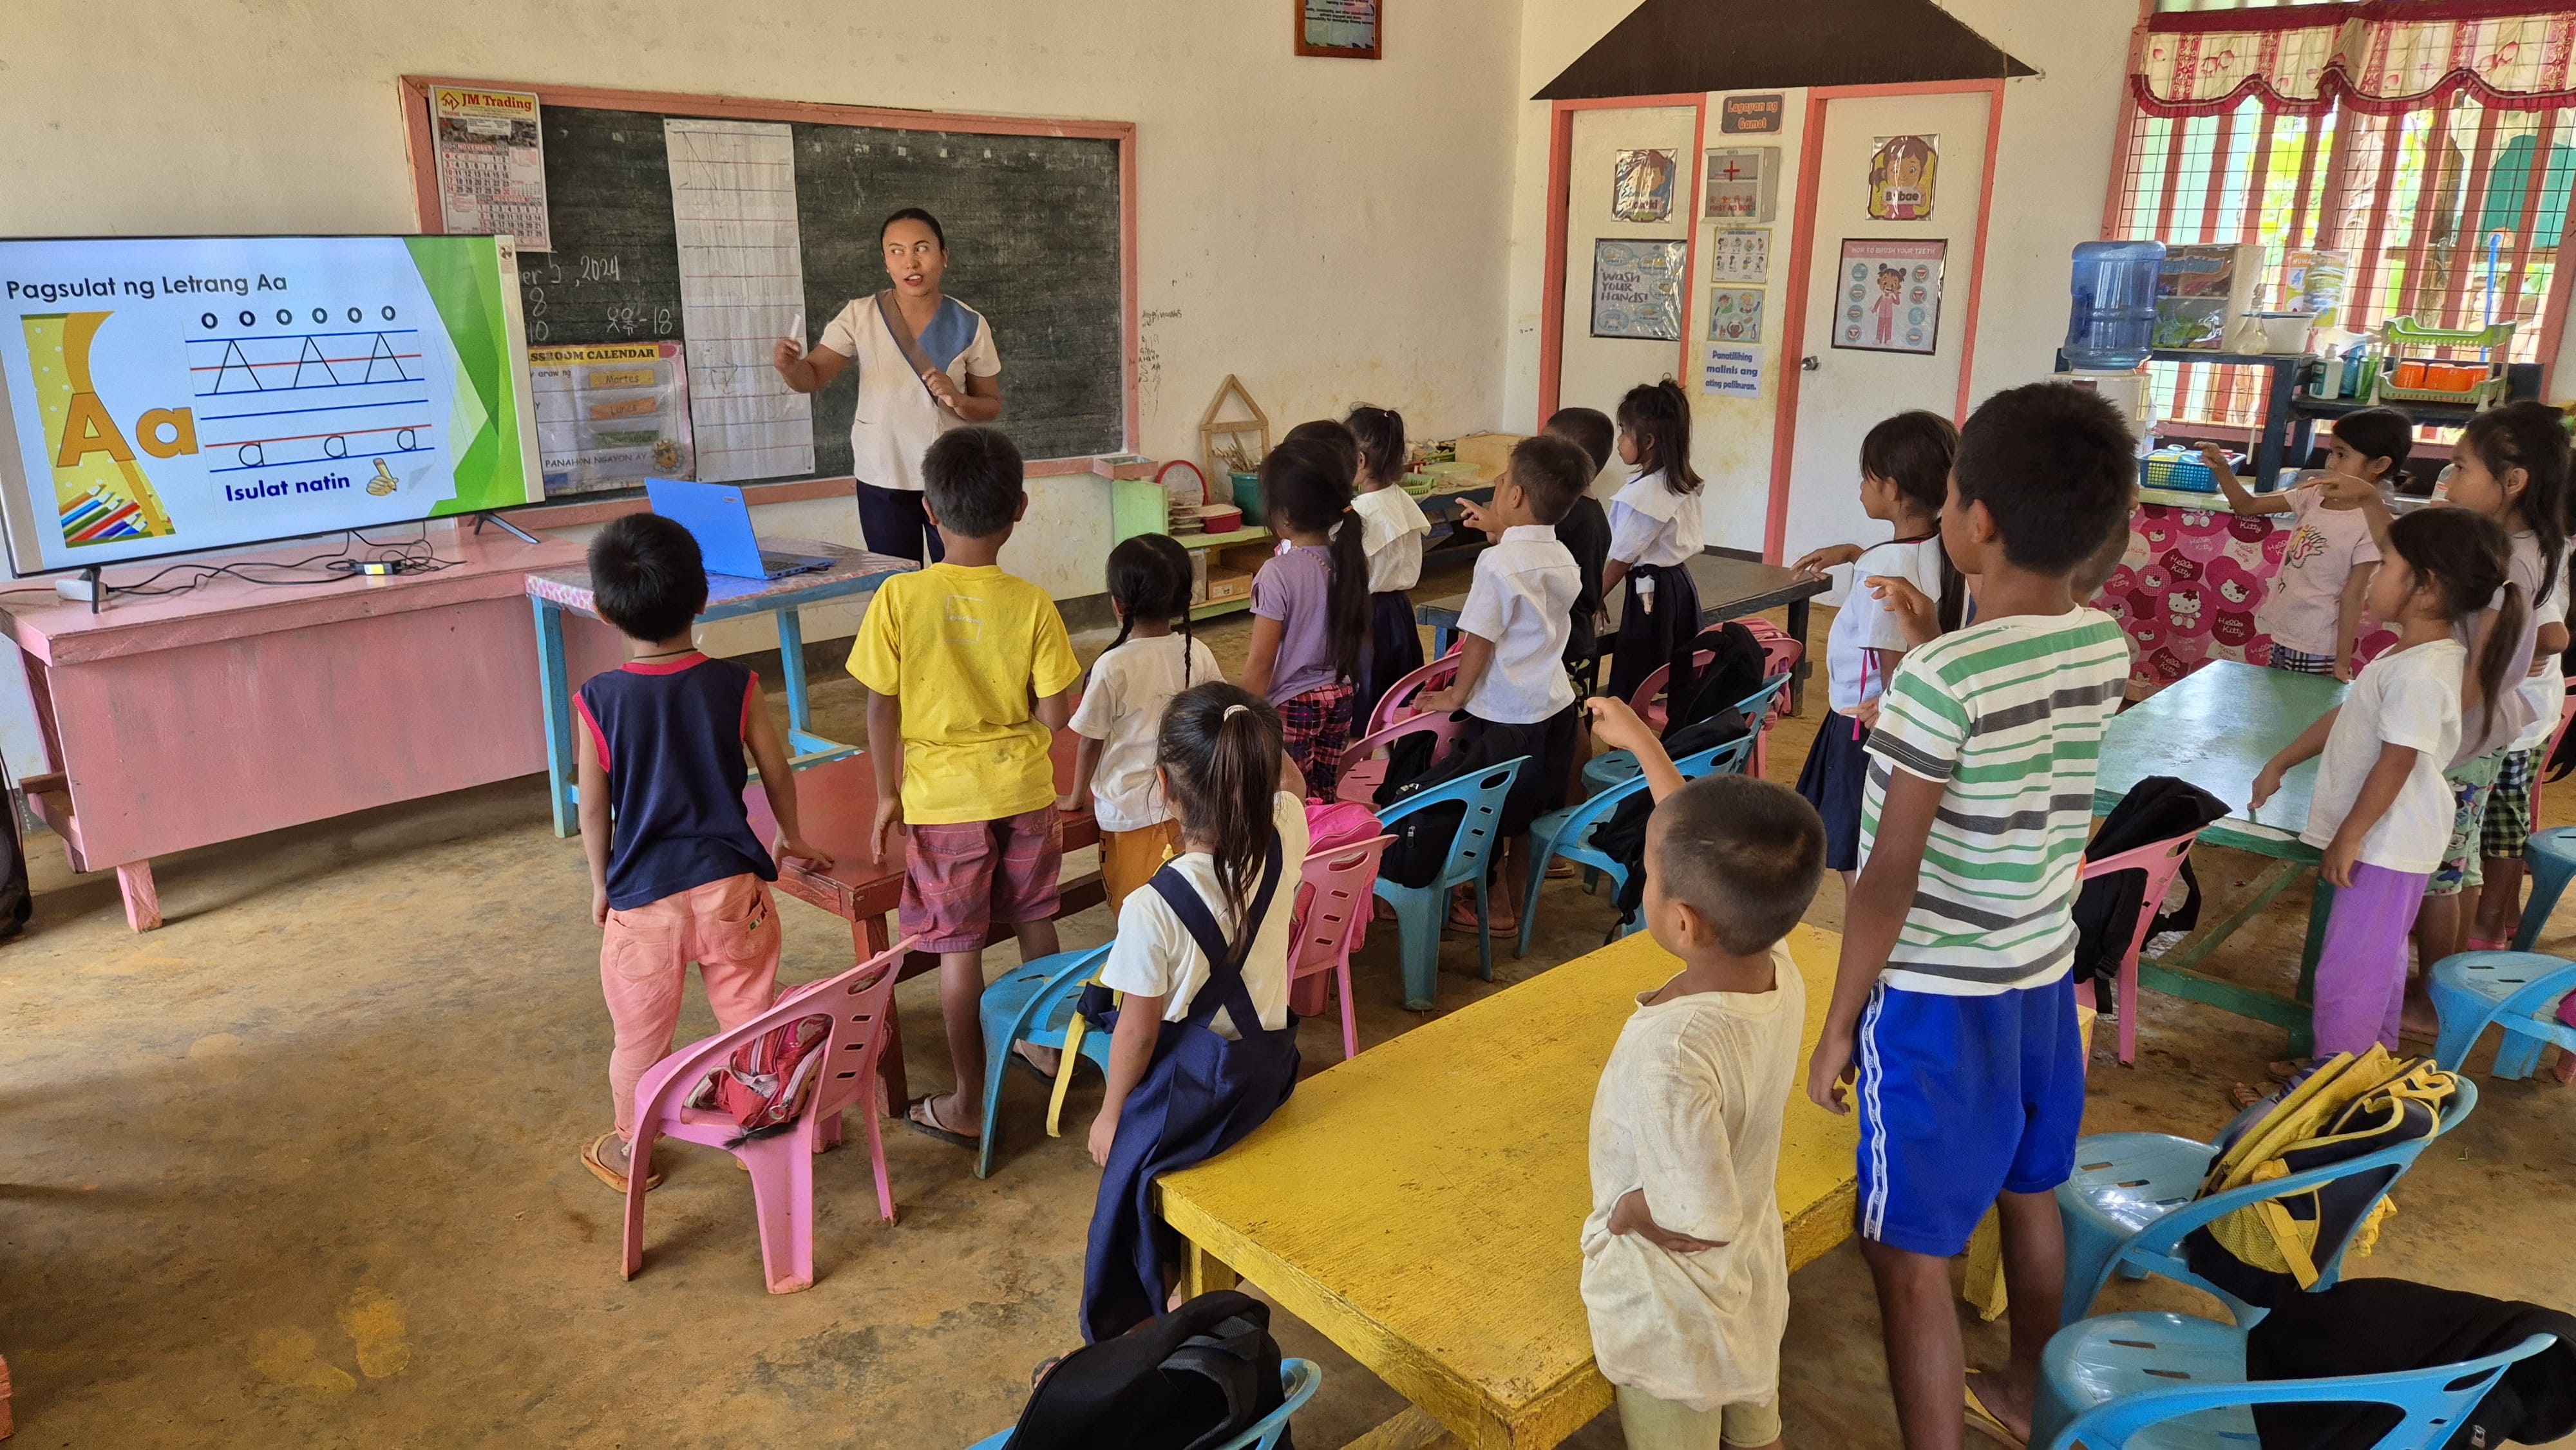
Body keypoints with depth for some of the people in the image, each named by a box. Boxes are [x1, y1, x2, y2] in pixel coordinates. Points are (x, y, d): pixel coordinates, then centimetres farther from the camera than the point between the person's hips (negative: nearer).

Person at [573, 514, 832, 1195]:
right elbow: (777, 772, 3)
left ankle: (629, 1149, 35)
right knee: (750, 1016, 17)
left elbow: (593, 806, -3)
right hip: (729, 883, 1)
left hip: (642, 895, 0)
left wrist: (601, 884, 12)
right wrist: (792, 838, 20)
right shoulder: (735, 684, -8)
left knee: (640, 1033, 16)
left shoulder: (598, 701, -11)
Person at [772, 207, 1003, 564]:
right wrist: (788, 366, -30)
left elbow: (992, 405, 4)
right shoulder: (860, 315, -3)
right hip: (882, 478, 0)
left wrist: (959, 401, -18)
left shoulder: (969, 325, -4)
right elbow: (812, 377, -7)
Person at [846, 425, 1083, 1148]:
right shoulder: (1032, 604, -10)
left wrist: (886, 794, 4)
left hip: (942, 798, -2)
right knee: (1035, 923, 21)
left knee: (958, 949, 6)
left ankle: (965, 1104, 16)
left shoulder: (899, 598, -13)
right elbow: (1054, 713, -8)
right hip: (1024, 790, 2)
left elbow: (881, 709, -8)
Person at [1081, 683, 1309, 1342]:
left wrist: (1110, 1115, -2)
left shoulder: (1152, 908, -30)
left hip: (1188, 1091, -5)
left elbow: (1138, 1032, -17)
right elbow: (1291, 782, 8)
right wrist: (1254, 733, -5)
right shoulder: (1285, 842, -18)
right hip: (1267, 1068, 5)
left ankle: (1119, 1337, 37)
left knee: (1131, 1201, 20)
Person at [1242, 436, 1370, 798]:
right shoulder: (1350, 560, -3)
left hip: (1291, 704, -6)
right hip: (1340, 698, 6)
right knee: (1324, 796, 16)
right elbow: (1360, 636, 8)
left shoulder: (1278, 574, -21)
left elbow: (1260, 661, -17)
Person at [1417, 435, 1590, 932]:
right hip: (1554, 703, 7)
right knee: (1525, 814, 19)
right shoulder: (1563, 559, 2)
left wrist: (1456, 696, -4)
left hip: (1505, 710, -7)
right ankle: (1513, 900, 32)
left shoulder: (1498, 562, -21)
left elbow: (1479, 639, -17)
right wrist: (1503, 534, 19)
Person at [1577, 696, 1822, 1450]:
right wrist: (1643, 744, 6)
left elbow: (1699, 1222, -34)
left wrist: (1620, 1213, -14)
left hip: (1672, 1313, -6)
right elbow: (1706, 848, -3)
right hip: (1753, 1284, 6)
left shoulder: (1673, 1054, -40)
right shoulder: (1776, 964, -19)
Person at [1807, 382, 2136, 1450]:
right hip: (2043, 974, 8)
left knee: (1910, 1254, 4)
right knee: (2028, 1193, 27)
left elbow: (1890, 878, -20)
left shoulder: (1939, 680, -24)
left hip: (1937, 996, -8)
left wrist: (1839, 1023, -10)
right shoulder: (2107, 648, -3)